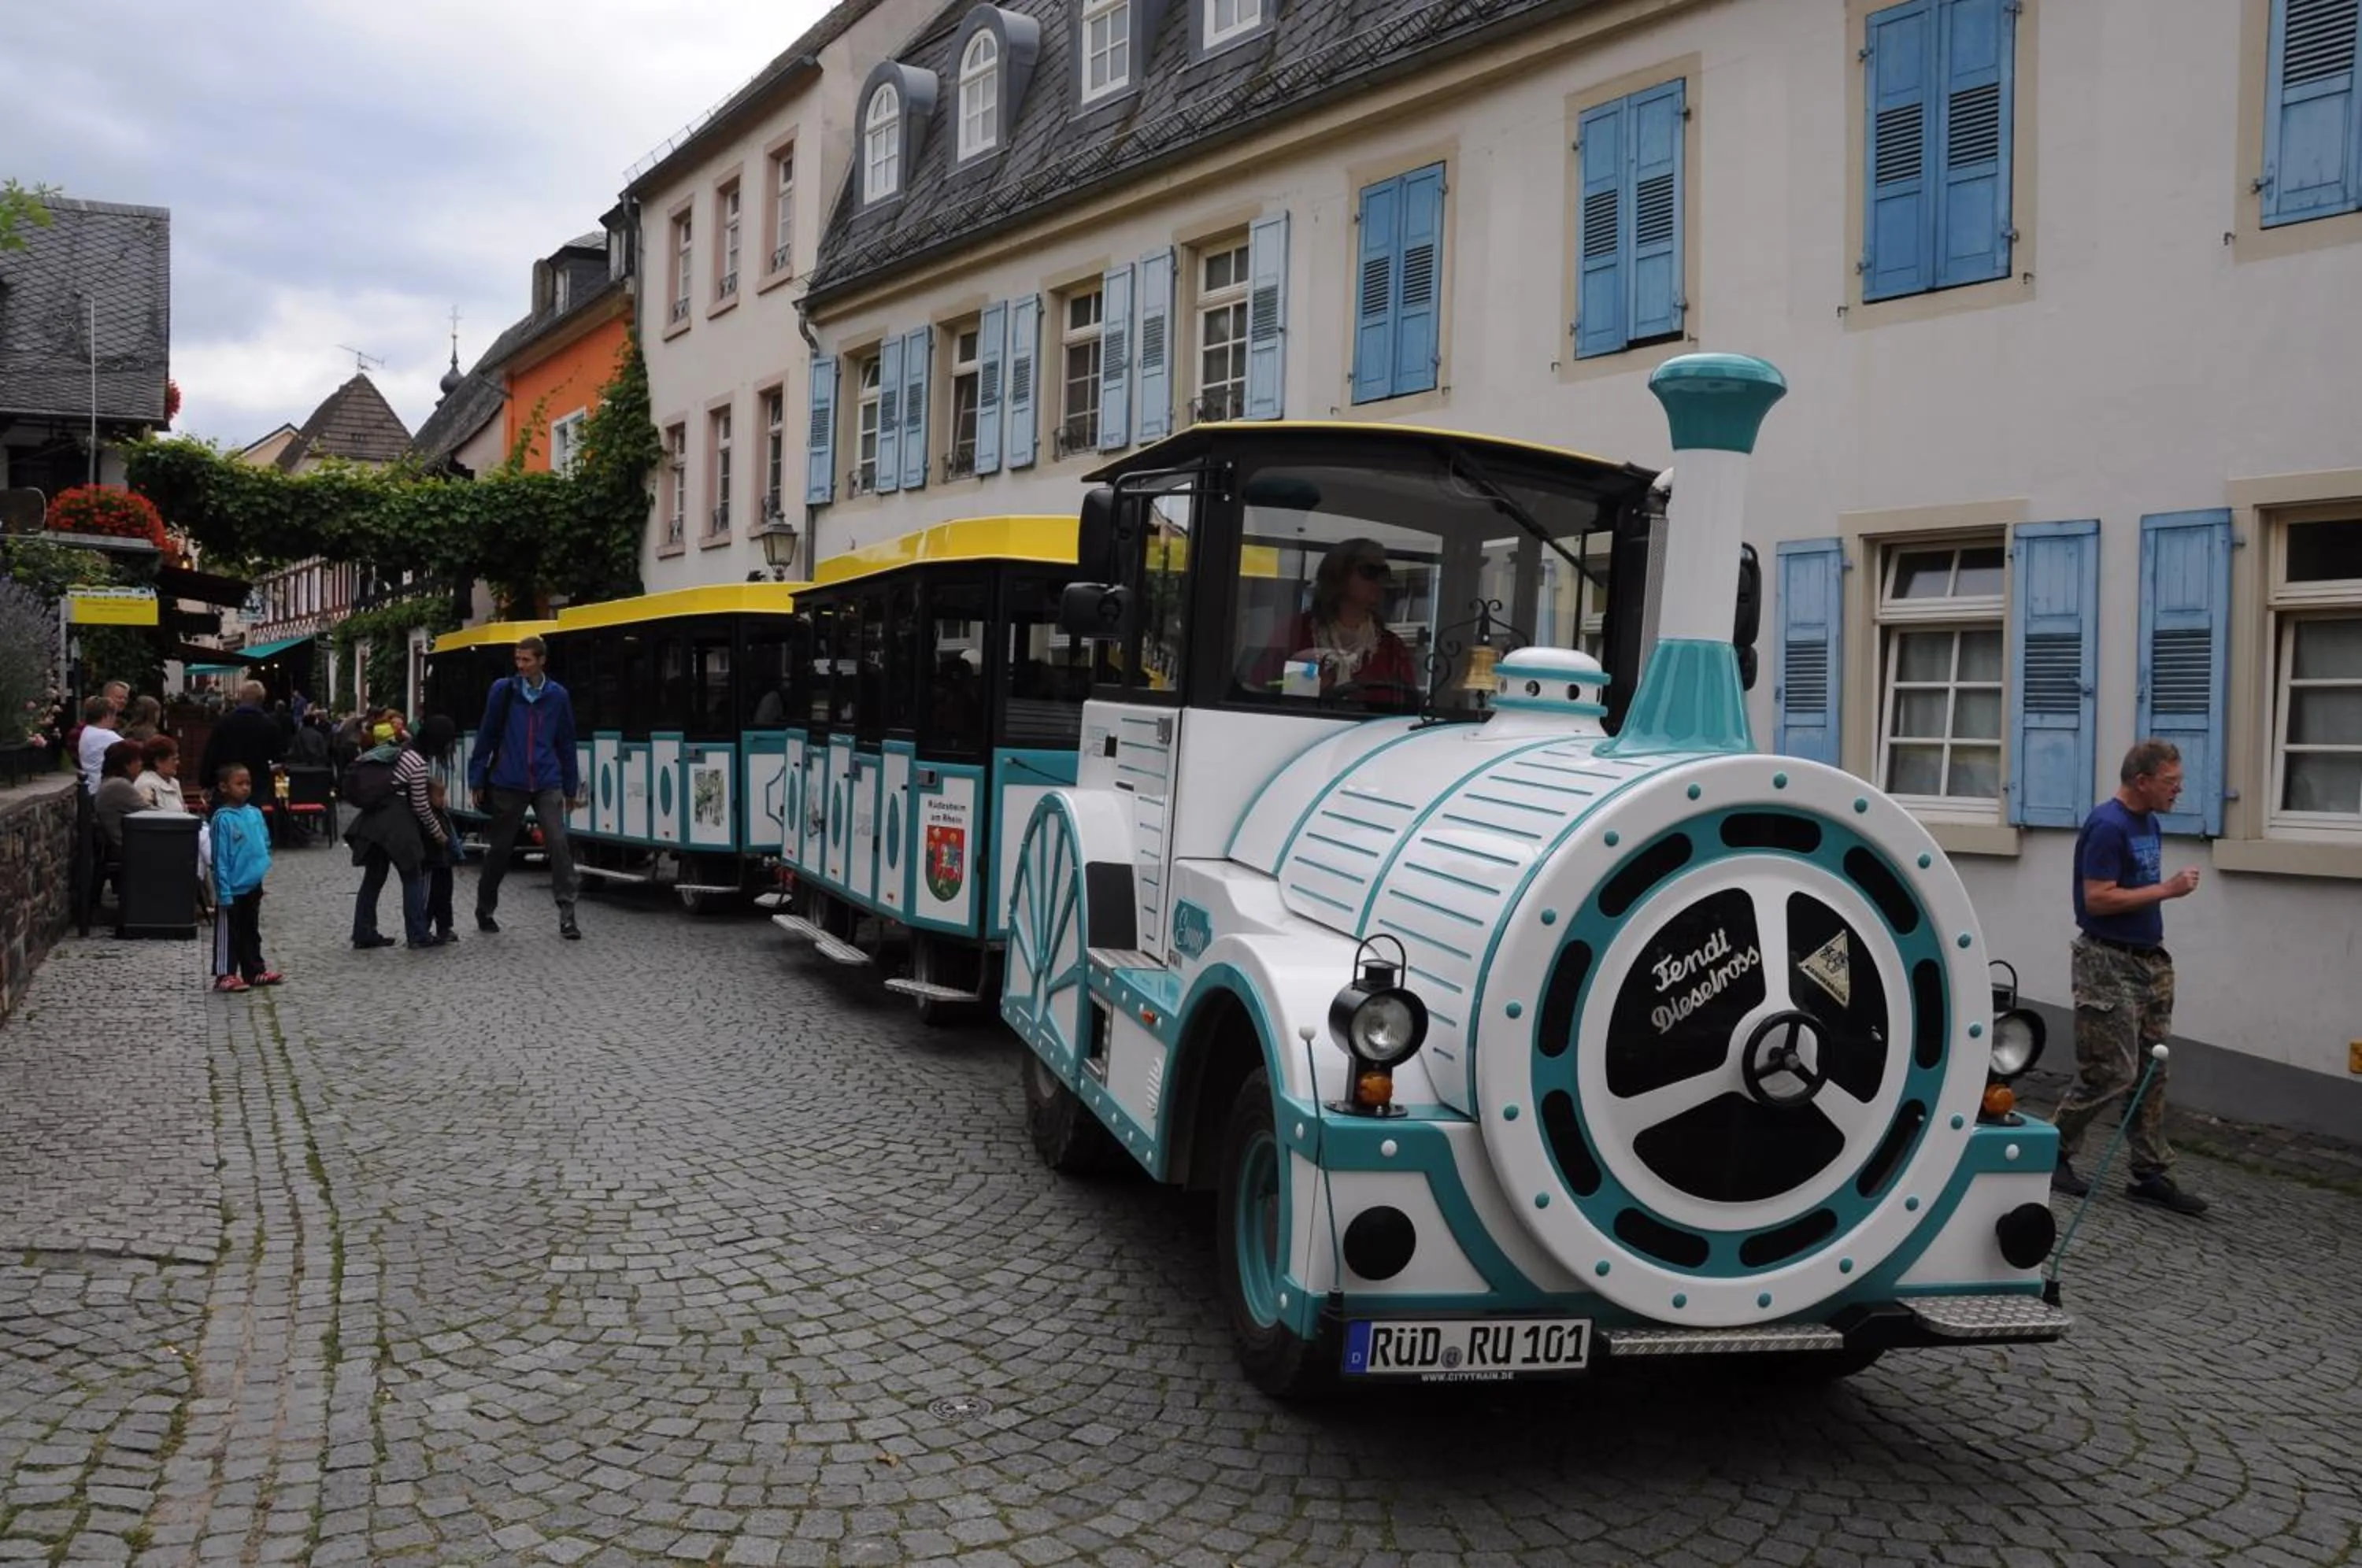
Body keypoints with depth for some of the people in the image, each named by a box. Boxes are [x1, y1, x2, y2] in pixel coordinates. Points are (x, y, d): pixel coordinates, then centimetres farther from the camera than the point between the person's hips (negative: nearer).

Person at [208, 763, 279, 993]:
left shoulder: (255, 814, 4)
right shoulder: (223, 819, -15)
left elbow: (265, 845, 16)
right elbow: (220, 858, -15)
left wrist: (265, 870, 6)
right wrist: (224, 892, -17)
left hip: (253, 887, 7)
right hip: (234, 888, -7)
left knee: (251, 931, 17)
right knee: (228, 934, 3)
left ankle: (254, 971, 27)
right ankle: (225, 975, 8)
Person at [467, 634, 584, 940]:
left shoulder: (557, 696, 4)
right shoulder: (503, 690, 0)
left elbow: (566, 743, 10)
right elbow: (486, 737, 4)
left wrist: (571, 788, 12)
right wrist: (477, 779, 3)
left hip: (547, 785, 0)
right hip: (508, 784, 0)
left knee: (559, 843, -12)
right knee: (500, 848, 9)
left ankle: (567, 914, -10)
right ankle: (484, 908, 28)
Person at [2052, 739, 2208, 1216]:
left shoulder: (2148, 823, 11)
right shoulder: (2107, 825, -17)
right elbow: (2097, 899, -21)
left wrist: (2156, 953, 19)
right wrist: (2168, 889, -19)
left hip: (2148, 961, 9)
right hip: (2109, 964, -9)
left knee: (2150, 1074, 8)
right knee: (2110, 1074, -6)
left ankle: (2151, 1175, 13)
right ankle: (2052, 1154, 10)